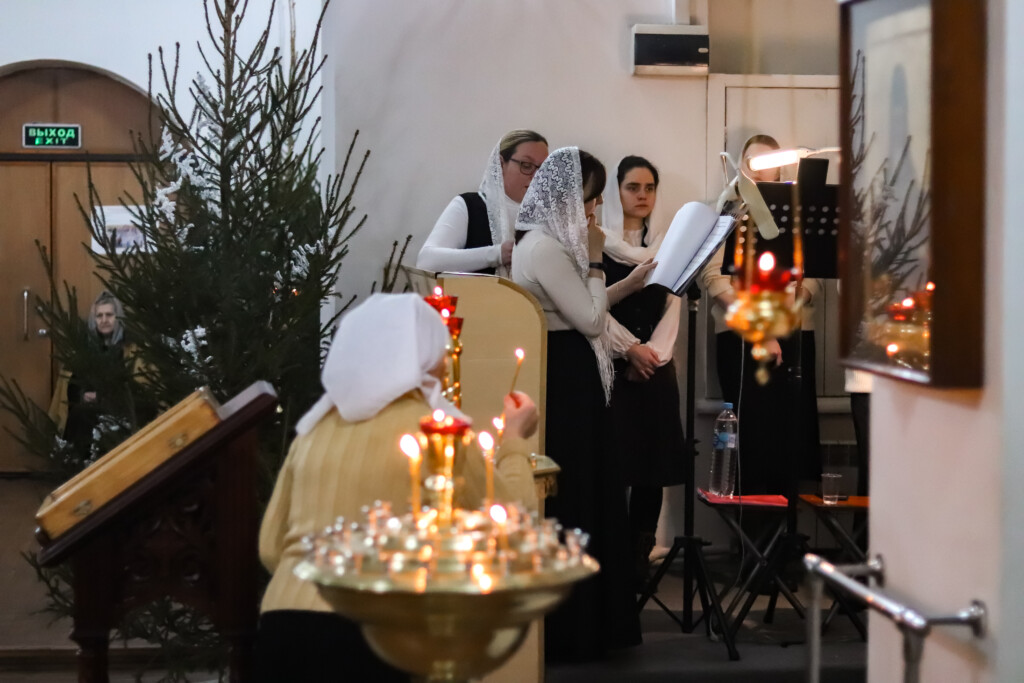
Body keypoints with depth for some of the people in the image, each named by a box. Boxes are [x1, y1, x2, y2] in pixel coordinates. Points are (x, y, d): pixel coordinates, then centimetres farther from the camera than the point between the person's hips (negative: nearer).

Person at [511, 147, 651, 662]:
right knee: (569, 501, -3)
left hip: (568, 383, 11)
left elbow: (583, 310, 18)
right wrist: (594, 259, -9)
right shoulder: (544, 247, -17)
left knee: (587, 494, 14)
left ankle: (589, 621, 22)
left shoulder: (553, 241, 14)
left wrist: (634, 282, 16)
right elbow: (590, 319, -16)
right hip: (563, 385, -11)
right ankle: (568, 632, 6)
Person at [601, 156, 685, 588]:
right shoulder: (597, 243, 2)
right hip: (612, 365, -4)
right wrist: (630, 350, -13)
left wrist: (654, 352, -6)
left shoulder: (663, 246, 15)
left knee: (654, 469, 0)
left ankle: (640, 560, 6)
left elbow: (672, 307, 9)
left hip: (656, 368, 4)